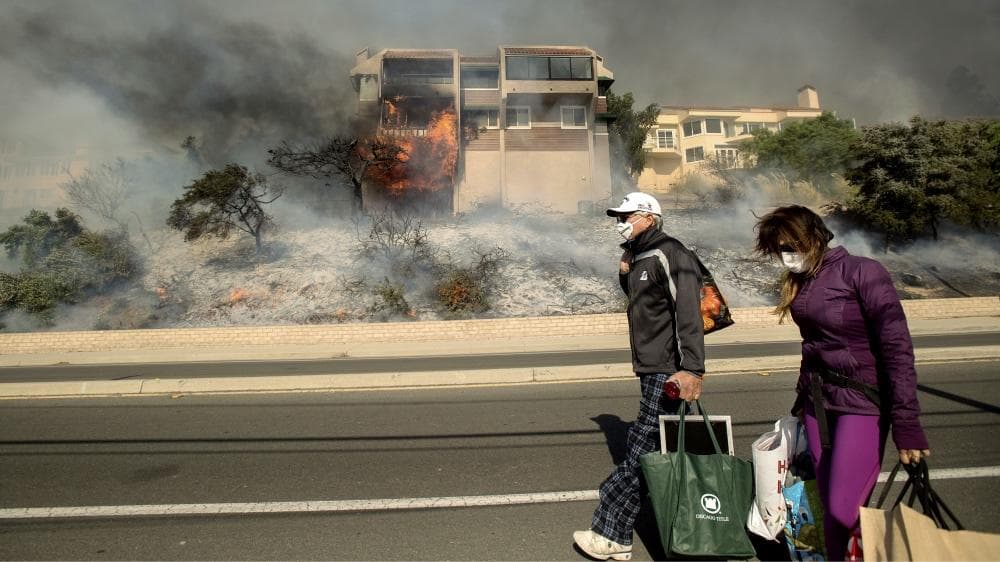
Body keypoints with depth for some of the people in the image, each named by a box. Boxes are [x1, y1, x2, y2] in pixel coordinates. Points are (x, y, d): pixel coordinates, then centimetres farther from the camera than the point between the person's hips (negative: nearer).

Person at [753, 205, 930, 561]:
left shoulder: (861, 272, -13)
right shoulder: (800, 282, 7)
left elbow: (897, 348, -16)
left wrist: (906, 422, -19)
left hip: (862, 401, -6)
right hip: (817, 399, 6)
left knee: (843, 511, -9)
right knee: (829, 506, 7)